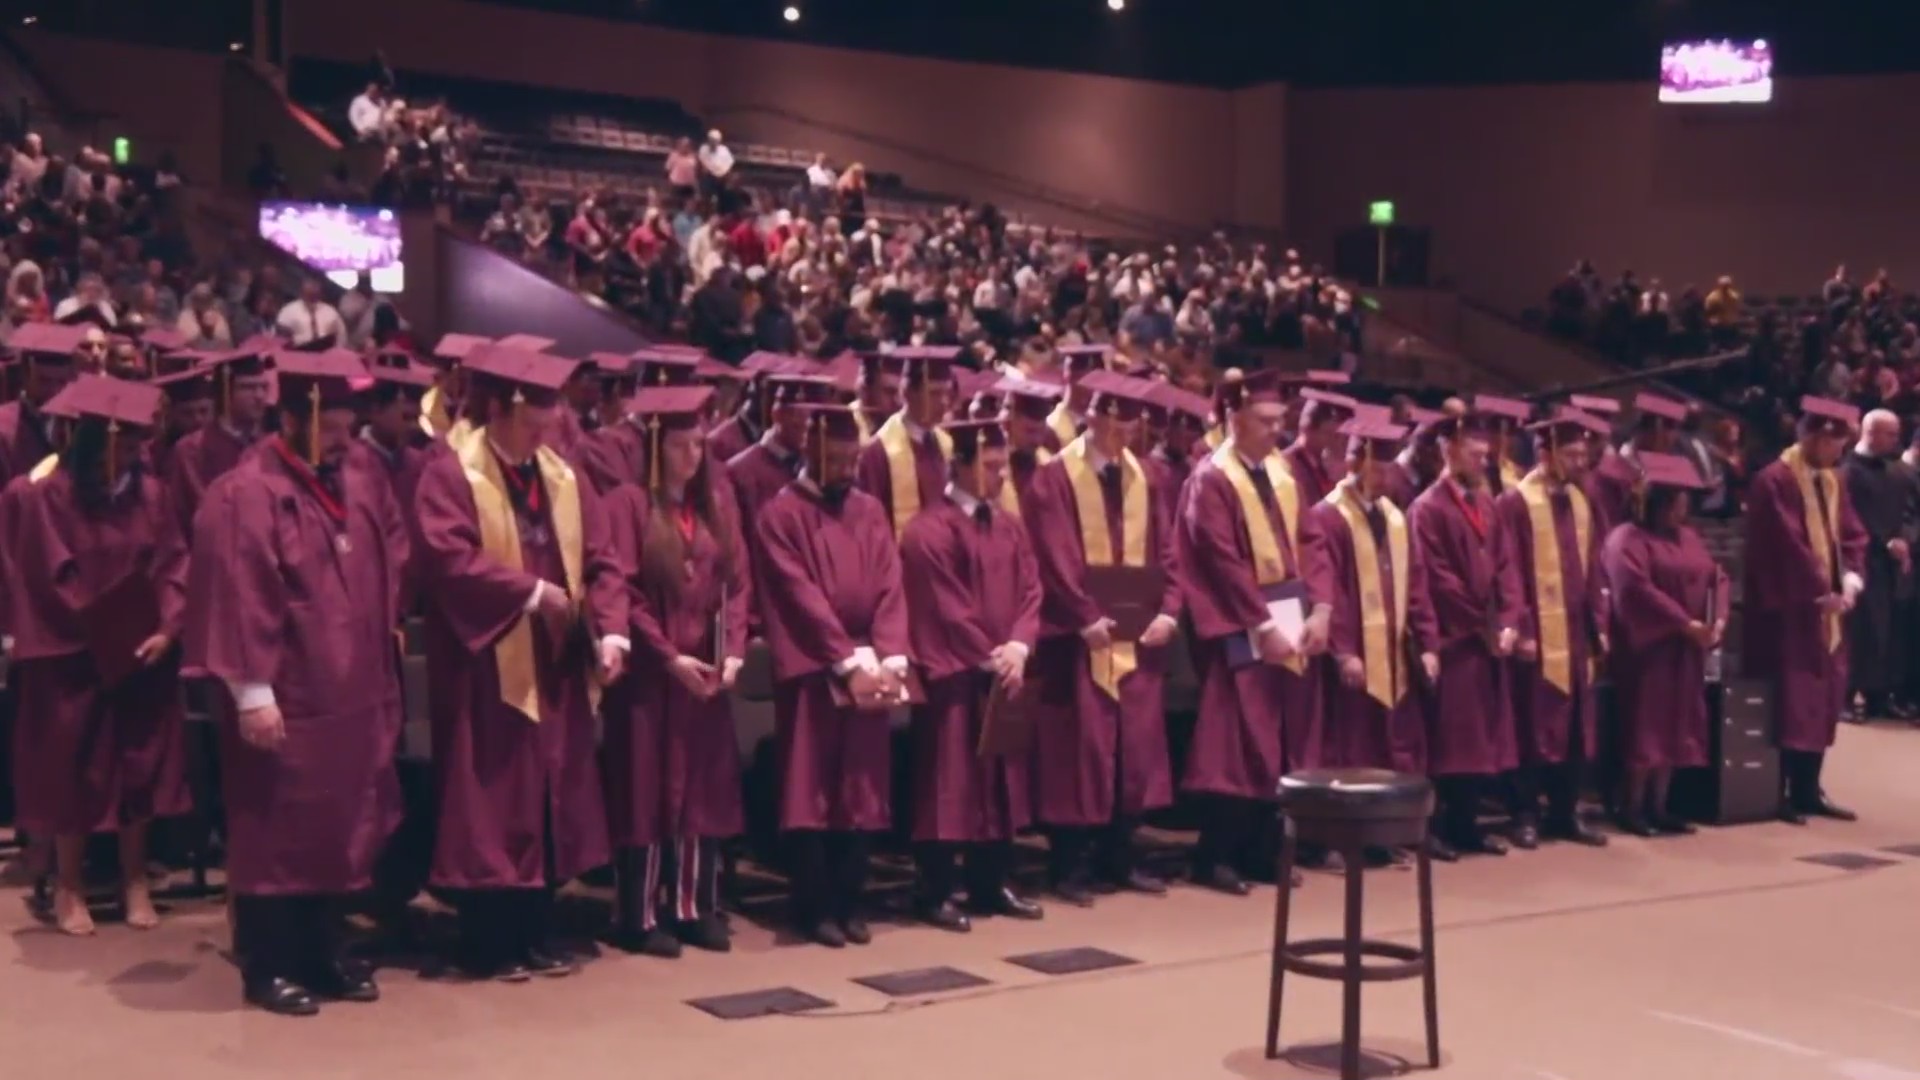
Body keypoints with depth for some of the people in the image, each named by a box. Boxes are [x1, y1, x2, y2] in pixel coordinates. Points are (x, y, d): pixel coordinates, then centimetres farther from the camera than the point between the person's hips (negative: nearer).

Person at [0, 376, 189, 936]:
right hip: (72, 658, -3)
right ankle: (69, 888, 20)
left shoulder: (149, 492, -2)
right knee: (72, 773, 6)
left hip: (142, 653, 4)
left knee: (139, 769, 10)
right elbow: (49, 580, -12)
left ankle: (135, 882, 22)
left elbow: (173, 566, 0)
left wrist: (167, 628, -13)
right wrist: (102, 634, -12)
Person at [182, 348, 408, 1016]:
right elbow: (239, 599, -18)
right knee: (276, 831, 1)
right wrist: (253, 690, -21)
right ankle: (267, 967, 11)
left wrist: (380, 662, 14)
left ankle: (320, 954, 22)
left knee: (337, 826, 12)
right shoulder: (245, 496, -13)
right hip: (284, 697, -7)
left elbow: (388, 573, 21)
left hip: (349, 694, 7)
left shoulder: (360, 491, 9)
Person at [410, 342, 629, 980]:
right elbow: (449, 558, -21)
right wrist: (531, 592, -19)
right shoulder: (450, 476, -8)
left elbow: (600, 562, 6)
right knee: (491, 806, -1)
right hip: (487, 667, -6)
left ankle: (536, 936, 19)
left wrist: (610, 632, -10)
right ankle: (487, 945, 8)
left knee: (550, 801, 10)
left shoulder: (565, 480, 10)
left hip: (556, 666, 6)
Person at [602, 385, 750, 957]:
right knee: (648, 790, -1)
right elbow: (623, 591, -12)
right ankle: (639, 916, 6)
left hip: (706, 670, 6)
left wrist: (733, 650, -5)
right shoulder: (629, 503, -7)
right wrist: (669, 656, -16)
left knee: (703, 789, 8)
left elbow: (738, 582, 8)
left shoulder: (717, 504, 11)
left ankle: (693, 908, 16)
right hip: (650, 672, -5)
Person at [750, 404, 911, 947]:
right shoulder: (781, 515, -5)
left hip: (869, 669, 5)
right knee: (811, 790, -2)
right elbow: (801, 597, -12)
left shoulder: (870, 512, 11)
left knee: (860, 789, 6)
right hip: (811, 671, -5)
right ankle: (814, 907, 5)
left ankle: (848, 903, 14)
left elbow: (889, 588, 3)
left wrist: (889, 660, -11)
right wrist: (848, 663, -18)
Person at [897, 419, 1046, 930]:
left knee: (999, 778, 11)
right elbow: (945, 608, -15)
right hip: (952, 674, -7)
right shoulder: (930, 530, -12)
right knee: (951, 782, -4)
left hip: (1004, 672, 7)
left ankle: (991, 885, 20)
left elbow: (1030, 592, 7)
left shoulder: (1009, 528, 12)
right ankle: (935, 893, 4)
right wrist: (988, 658, -13)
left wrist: (1017, 647, -10)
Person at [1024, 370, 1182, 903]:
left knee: (1134, 748, 8)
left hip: (1138, 635, 6)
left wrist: (1168, 611, -5)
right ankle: (1071, 866, 5)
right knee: (1080, 749, -2)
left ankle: (1118, 858, 19)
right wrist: (1087, 619, -21)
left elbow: (1163, 552, 8)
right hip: (1079, 637, -6)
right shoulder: (1056, 477, -8)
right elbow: (1056, 559, -14)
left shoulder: (1141, 477, 10)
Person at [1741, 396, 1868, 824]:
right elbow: (1788, 545, -20)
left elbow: (1851, 535, 10)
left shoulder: (1832, 482, 12)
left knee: (1823, 700, 10)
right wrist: (1822, 592, -19)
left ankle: (1808, 790, 17)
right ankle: (1782, 793, 1)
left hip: (1827, 608, 8)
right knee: (1792, 701, -6)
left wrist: (1851, 579, -8)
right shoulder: (1774, 481, -14)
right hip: (1788, 610, -8)